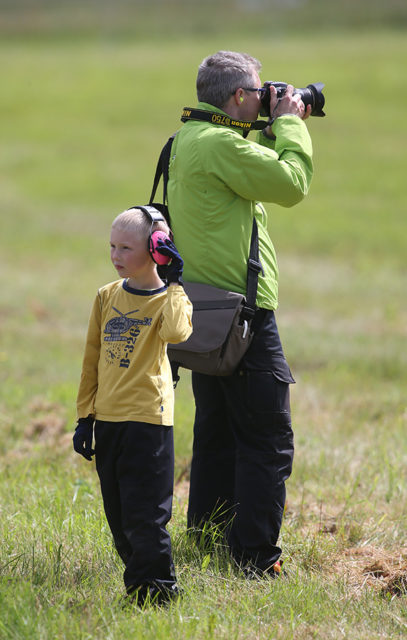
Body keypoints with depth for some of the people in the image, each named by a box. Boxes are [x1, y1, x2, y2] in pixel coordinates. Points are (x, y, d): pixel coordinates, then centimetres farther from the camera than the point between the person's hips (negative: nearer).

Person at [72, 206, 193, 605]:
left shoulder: (168, 298, -5)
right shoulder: (107, 296, 9)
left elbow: (176, 332, -30)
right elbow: (92, 359, 14)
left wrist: (174, 283, -23)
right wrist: (85, 416, 12)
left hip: (148, 418, -6)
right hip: (108, 419, 6)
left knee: (145, 513, -7)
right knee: (118, 514, 10)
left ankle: (156, 589, 4)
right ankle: (137, 583, 22)